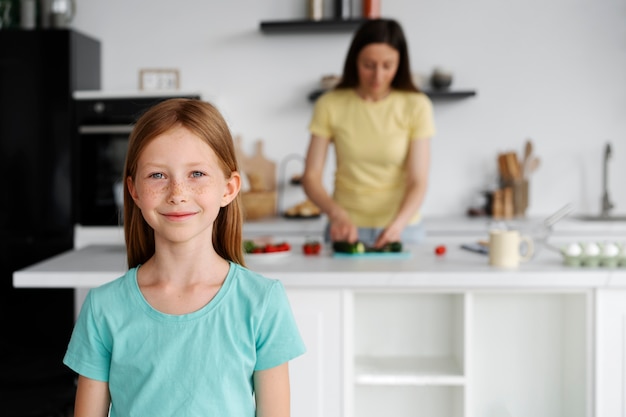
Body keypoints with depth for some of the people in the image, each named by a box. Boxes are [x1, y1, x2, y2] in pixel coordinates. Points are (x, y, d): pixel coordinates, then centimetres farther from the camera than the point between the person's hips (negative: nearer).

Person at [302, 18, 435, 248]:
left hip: (401, 229, 0)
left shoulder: (416, 106, -5)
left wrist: (396, 225, -27)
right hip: (347, 229, 1)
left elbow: (418, 182, -10)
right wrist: (337, 214, -24)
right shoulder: (330, 105, -3)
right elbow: (311, 178, -6)